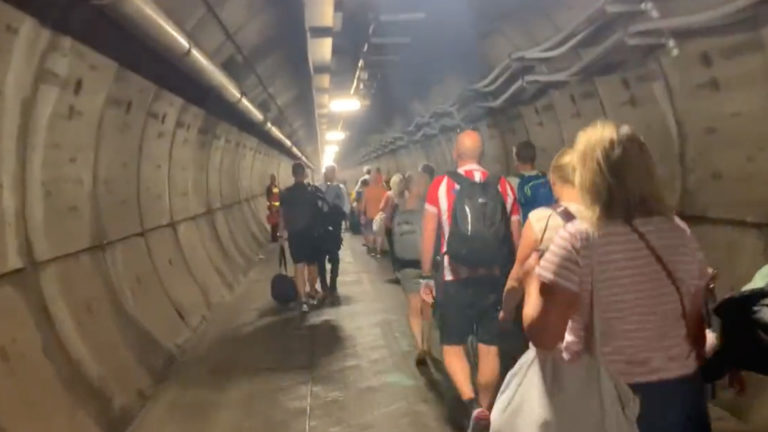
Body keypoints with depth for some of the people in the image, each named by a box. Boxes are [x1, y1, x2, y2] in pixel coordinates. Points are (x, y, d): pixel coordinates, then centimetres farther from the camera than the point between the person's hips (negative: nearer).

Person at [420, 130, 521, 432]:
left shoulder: (440, 185, -4)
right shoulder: (504, 186, 0)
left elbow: (428, 235, -3)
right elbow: (516, 238, 2)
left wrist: (426, 277, 6)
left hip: (456, 279, -2)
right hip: (495, 277, 2)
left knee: (452, 346, 12)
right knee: (489, 350, 13)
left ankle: (473, 405, -7)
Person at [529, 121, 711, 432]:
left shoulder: (577, 240, -18)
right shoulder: (680, 234, -1)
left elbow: (542, 335, -19)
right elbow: (696, 322, 7)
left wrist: (532, 276, -3)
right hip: (679, 389, 5)